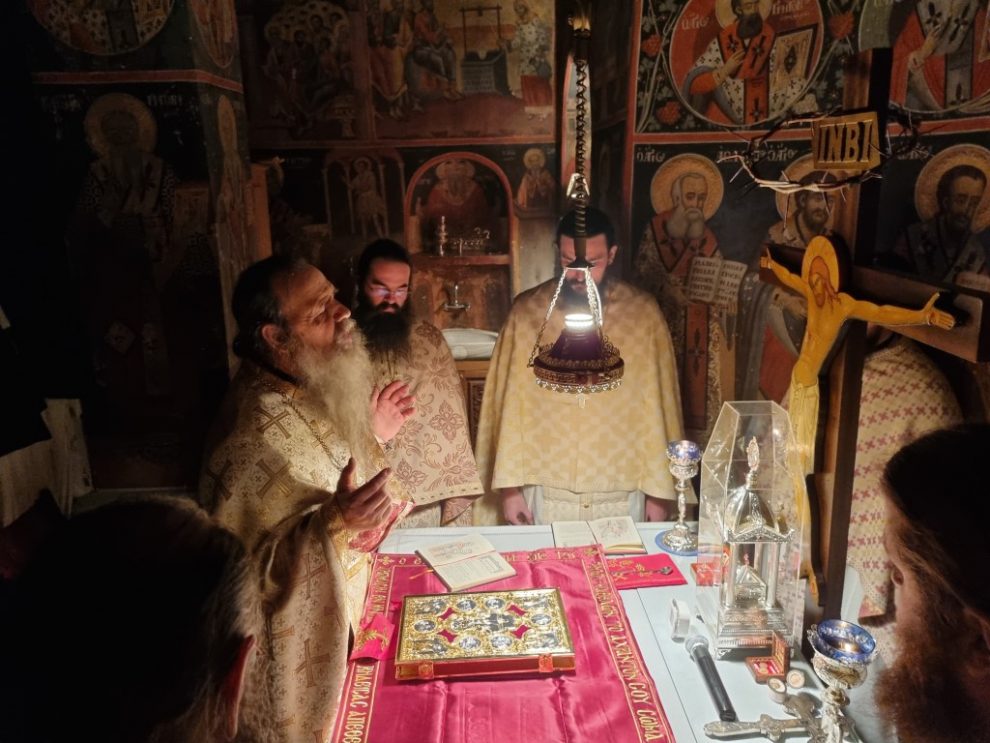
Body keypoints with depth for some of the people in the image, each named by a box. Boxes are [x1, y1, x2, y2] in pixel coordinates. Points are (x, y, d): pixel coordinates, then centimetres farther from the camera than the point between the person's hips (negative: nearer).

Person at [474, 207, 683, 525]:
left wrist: (659, 489, 0)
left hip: (622, 492, 1)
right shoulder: (526, 312, -6)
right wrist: (510, 485, -3)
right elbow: (510, 402, -3)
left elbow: (658, 405, -2)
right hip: (546, 490, 0)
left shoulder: (644, 313, -5)